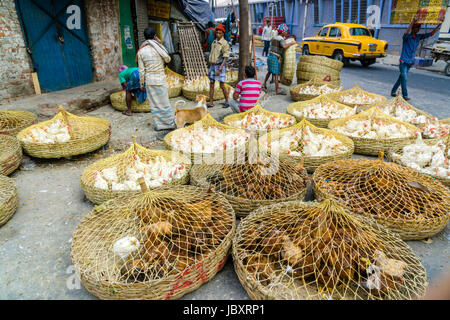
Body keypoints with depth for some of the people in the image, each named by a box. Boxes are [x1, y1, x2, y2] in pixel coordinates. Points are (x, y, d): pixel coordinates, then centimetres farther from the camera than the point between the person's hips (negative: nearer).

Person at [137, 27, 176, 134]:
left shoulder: (141, 51, -2)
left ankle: (159, 124, 16)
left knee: (154, 104, 10)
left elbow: (141, 70, -1)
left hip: (149, 80, 2)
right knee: (164, 103, 7)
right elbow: (168, 59, 8)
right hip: (160, 79, -2)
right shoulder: (158, 47, -8)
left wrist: (142, 84, 9)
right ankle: (171, 123, 16)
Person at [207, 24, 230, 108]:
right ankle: (211, 103, 10)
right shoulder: (214, 42, 10)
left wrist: (219, 69, -23)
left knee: (222, 85, -2)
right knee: (211, 84, 5)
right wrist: (211, 66, 16)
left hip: (220, 66, -6)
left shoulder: (225, 44, -11)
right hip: (212, 65, 6)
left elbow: (225, 58, -16)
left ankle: (227, 101, 15)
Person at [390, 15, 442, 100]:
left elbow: (431, 33, 11)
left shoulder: (419, 37, 8)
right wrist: (413, 21, -41)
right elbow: (407, 32, -33)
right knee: (404, 78, -10)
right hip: (404, 61, -7)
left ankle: (393, 91, 21)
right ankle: (405, 95, -7)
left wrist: (440, 24, 2)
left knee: (401, 78, 11)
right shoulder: (407, 37, -10)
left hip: (410, 62, 7)